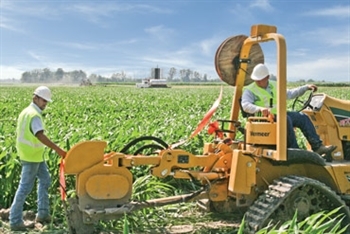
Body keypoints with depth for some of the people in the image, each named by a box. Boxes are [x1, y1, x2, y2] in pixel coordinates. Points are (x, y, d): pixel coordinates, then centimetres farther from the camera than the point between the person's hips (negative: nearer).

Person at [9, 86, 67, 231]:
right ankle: (15, 221, 5)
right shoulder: (34, 115, -21)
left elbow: (21, 132, 18)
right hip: (31, 156, -10)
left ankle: (43, 213, 22)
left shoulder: (27, 111, 11)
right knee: (25, 187, -3)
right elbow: (40, 136, -33)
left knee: (45, 180, 17)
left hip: (35, 155, 10)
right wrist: (58, 150, -38)